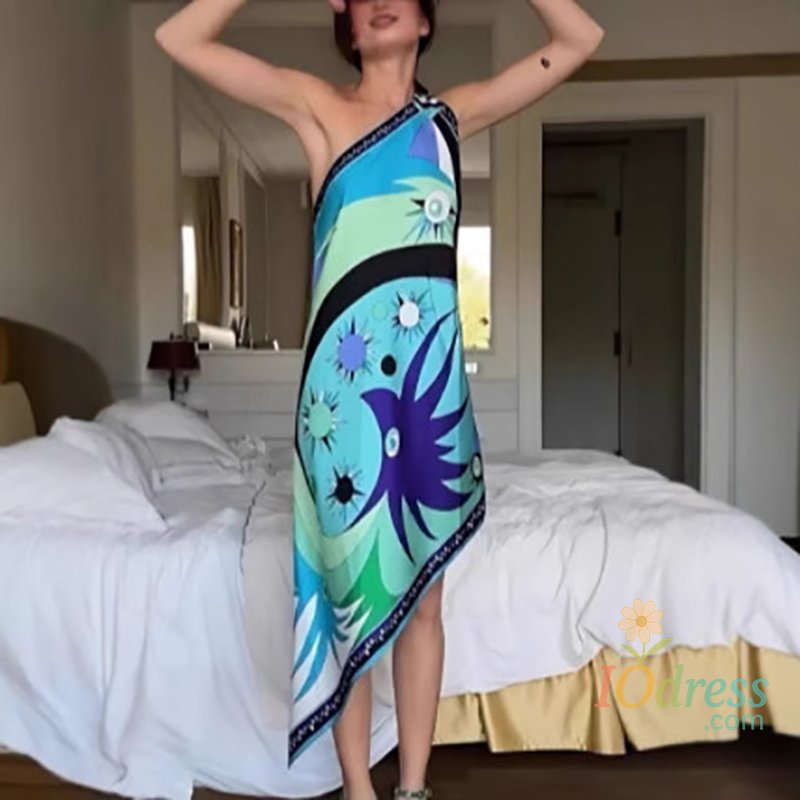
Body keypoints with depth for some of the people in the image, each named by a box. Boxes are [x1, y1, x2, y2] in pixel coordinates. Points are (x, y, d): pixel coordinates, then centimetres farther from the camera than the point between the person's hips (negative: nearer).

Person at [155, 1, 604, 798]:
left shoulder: (451, 113, 12)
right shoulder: (317, 105, 4)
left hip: (430, 373, 3)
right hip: (348, 380, -2)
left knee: (421, 596, 10)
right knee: (352, 589, 6)